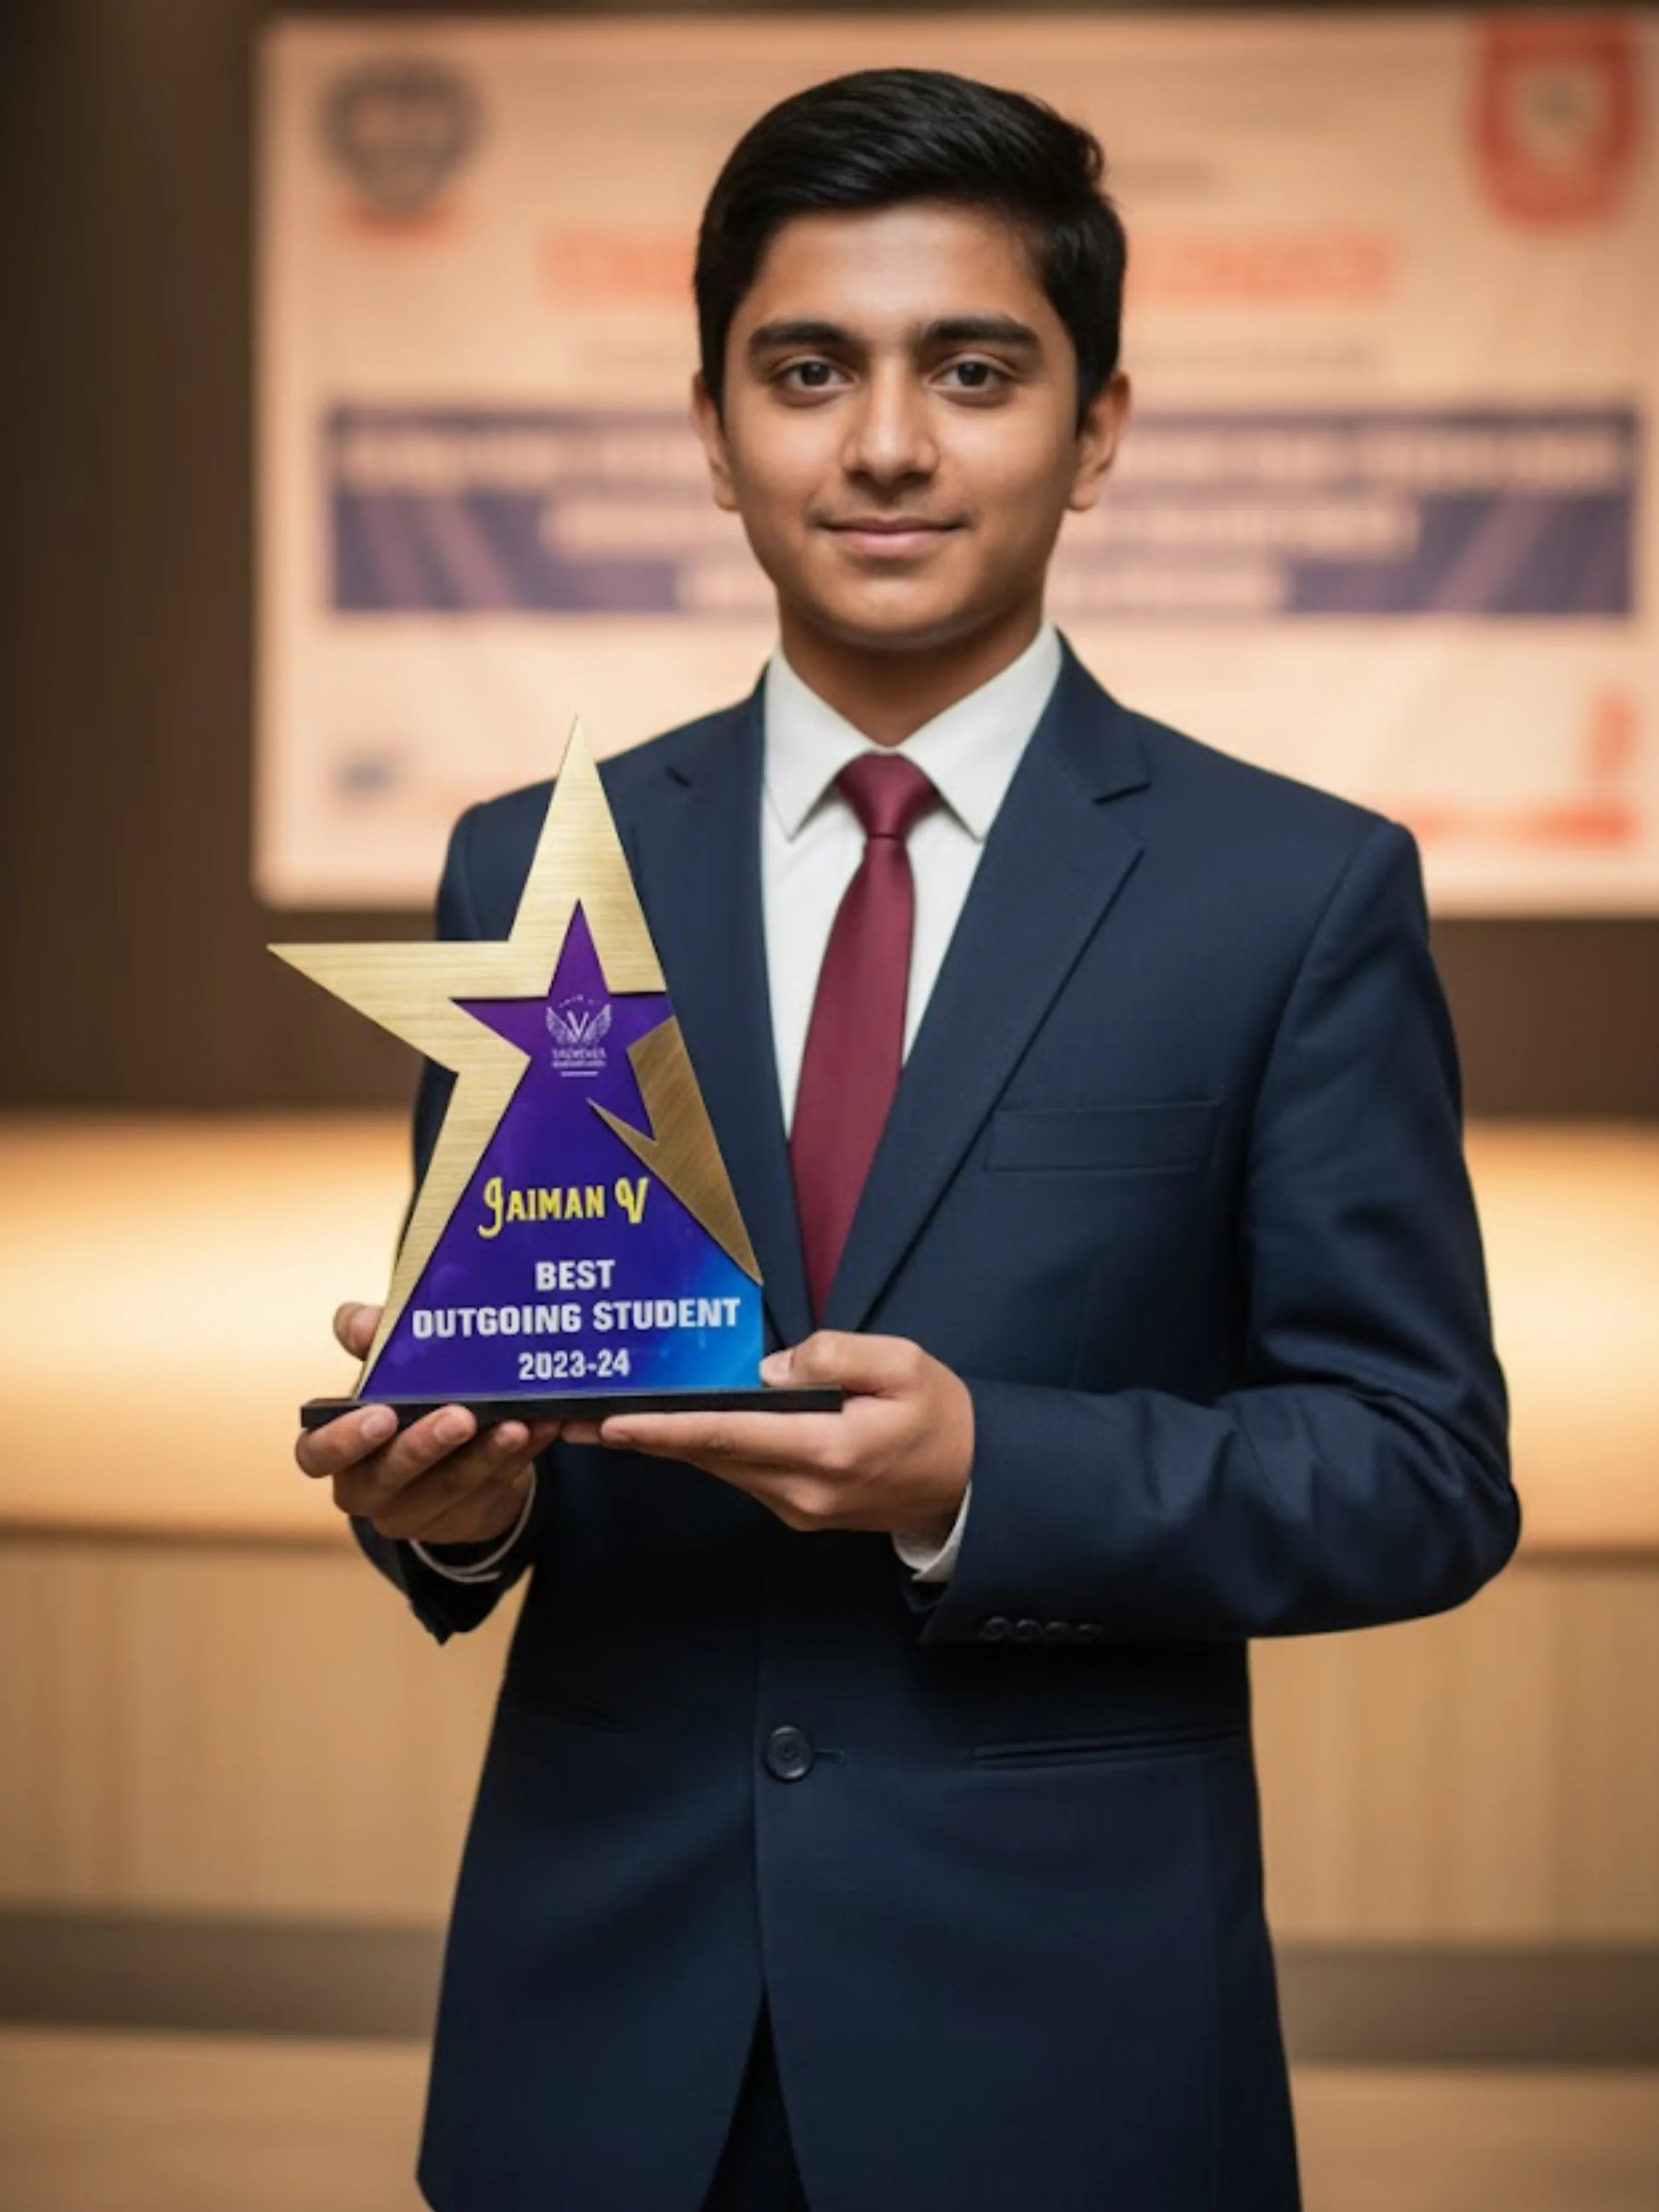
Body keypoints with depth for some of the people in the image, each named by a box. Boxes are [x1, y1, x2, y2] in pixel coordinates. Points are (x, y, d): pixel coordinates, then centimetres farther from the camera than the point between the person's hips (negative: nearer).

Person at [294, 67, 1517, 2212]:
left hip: (1060, 2032, -2)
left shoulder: (1299, 892, -5)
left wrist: (985, 1477, -21)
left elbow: (1428, 1472, -6)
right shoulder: (528, 870, 4)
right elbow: (469, 1361, 9)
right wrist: (452, 1487, -14)